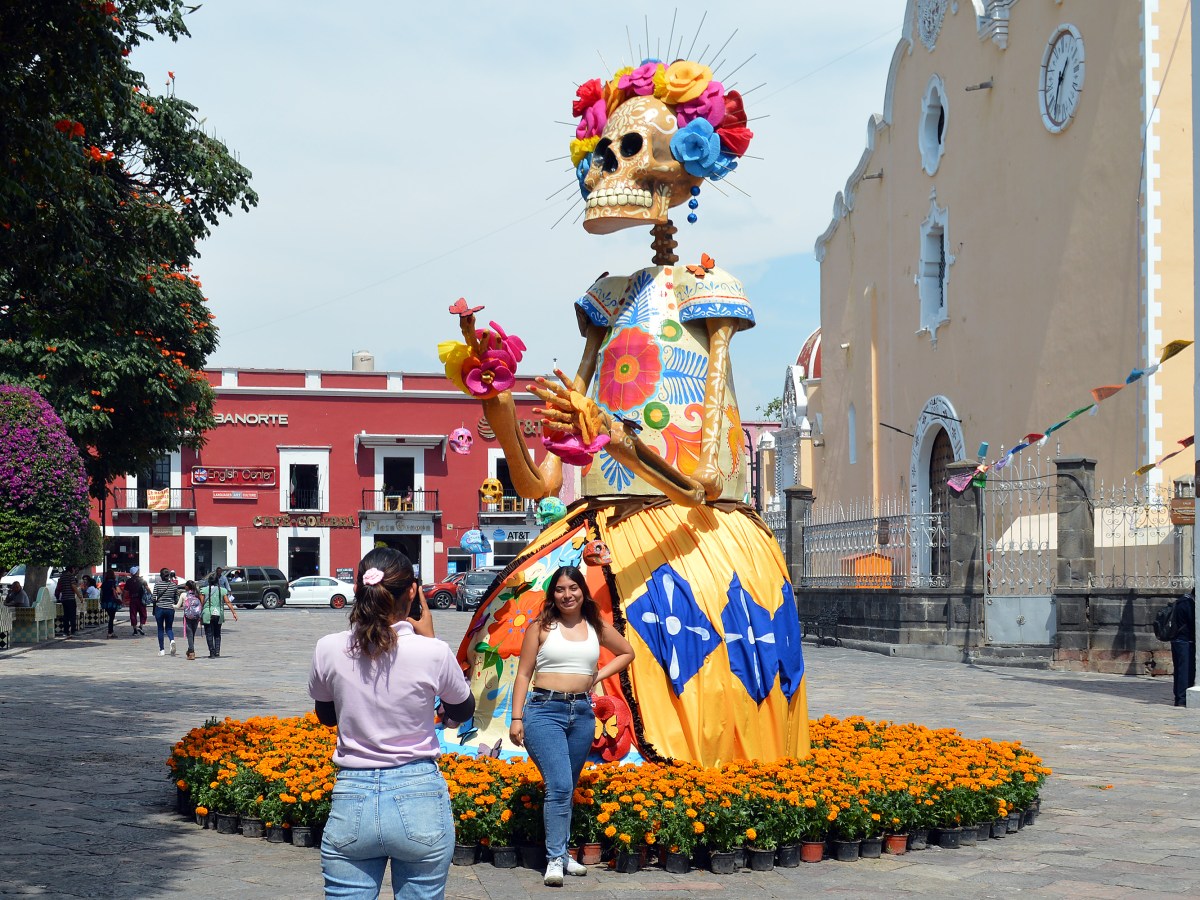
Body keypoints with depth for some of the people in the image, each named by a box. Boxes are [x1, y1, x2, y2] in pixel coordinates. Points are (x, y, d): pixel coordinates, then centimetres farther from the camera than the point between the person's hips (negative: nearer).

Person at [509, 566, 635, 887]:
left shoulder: (597, 628, 10)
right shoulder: (542, 627, 0)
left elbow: (627, 653, 26)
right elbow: (523, 675, 0)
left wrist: (599, 676, 12)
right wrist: (516, 718, -6)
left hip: (582, 712, 4)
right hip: (545, 709, -4)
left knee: (567, 788, 12)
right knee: (559, 786, -15)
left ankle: (562, 853, 22)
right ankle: (555, 858, -10)